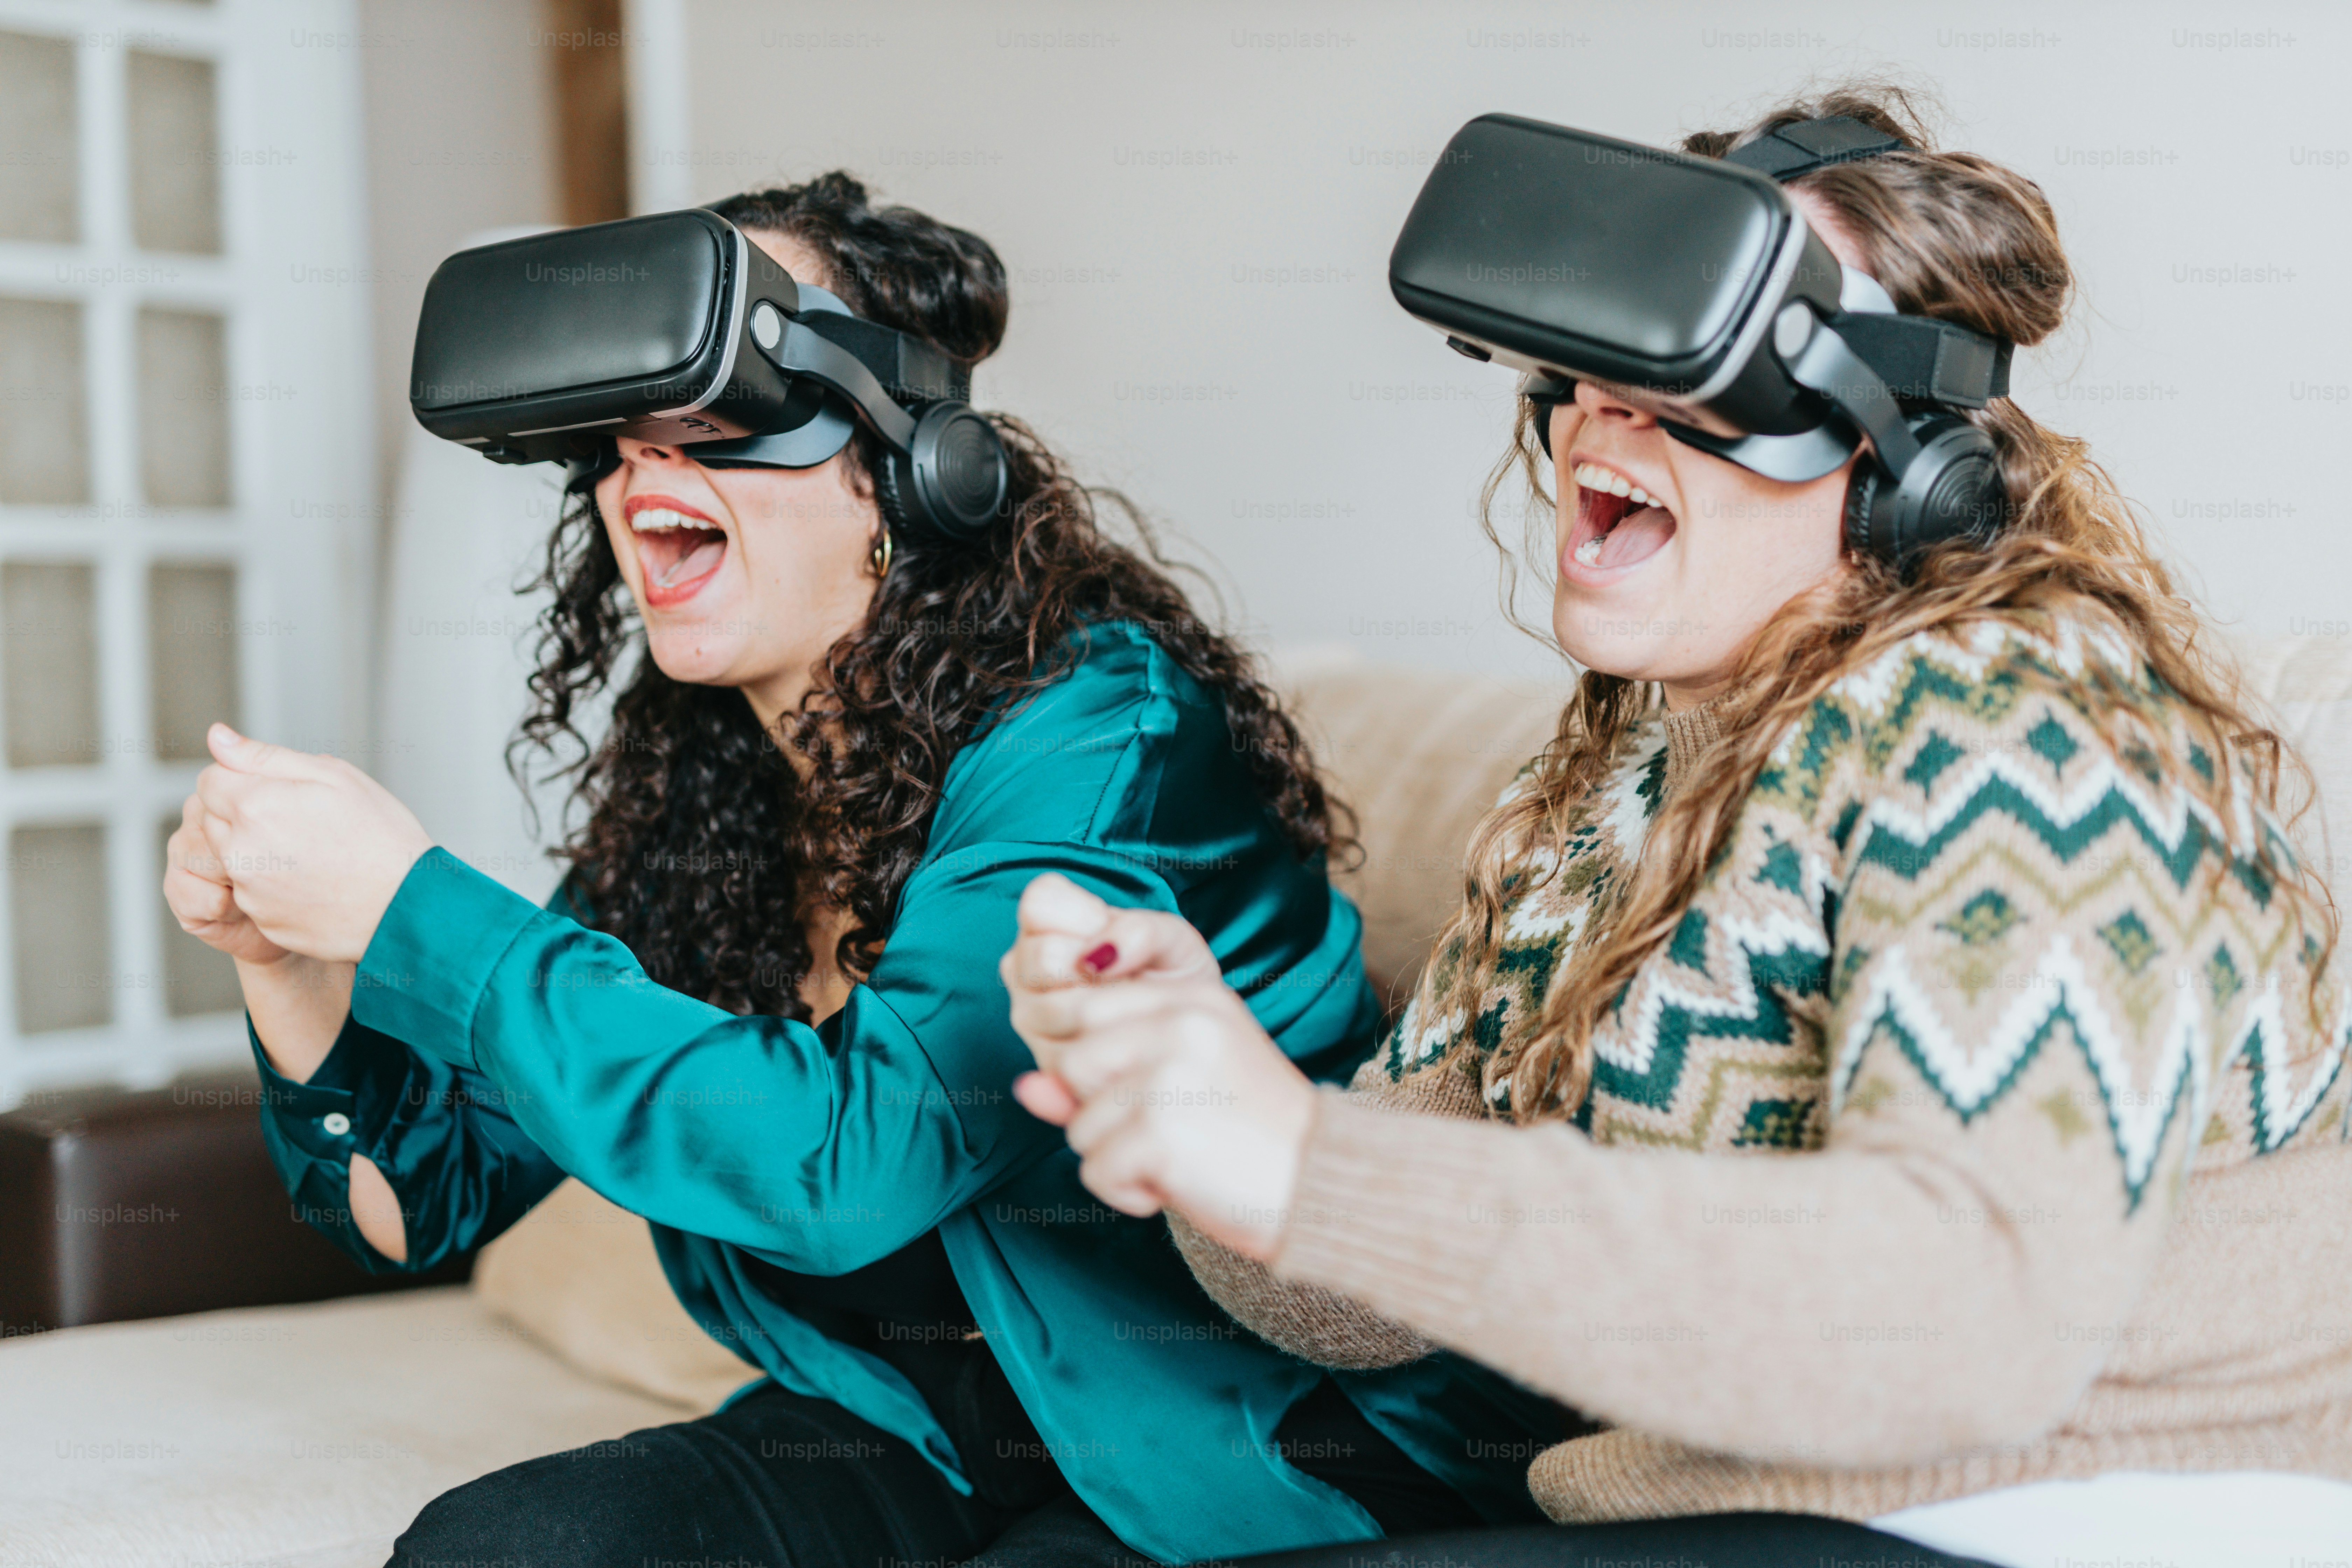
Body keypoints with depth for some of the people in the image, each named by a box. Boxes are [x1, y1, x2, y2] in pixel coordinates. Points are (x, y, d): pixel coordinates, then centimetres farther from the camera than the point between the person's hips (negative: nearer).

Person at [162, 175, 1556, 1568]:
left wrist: (406, 909, -27)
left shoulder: (1099, 731, -20)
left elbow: (850, 1161, -31)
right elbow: (434, 1202, 7)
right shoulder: (686, 792, 2)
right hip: (906, 1440, 6)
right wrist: (291, 957, -13)